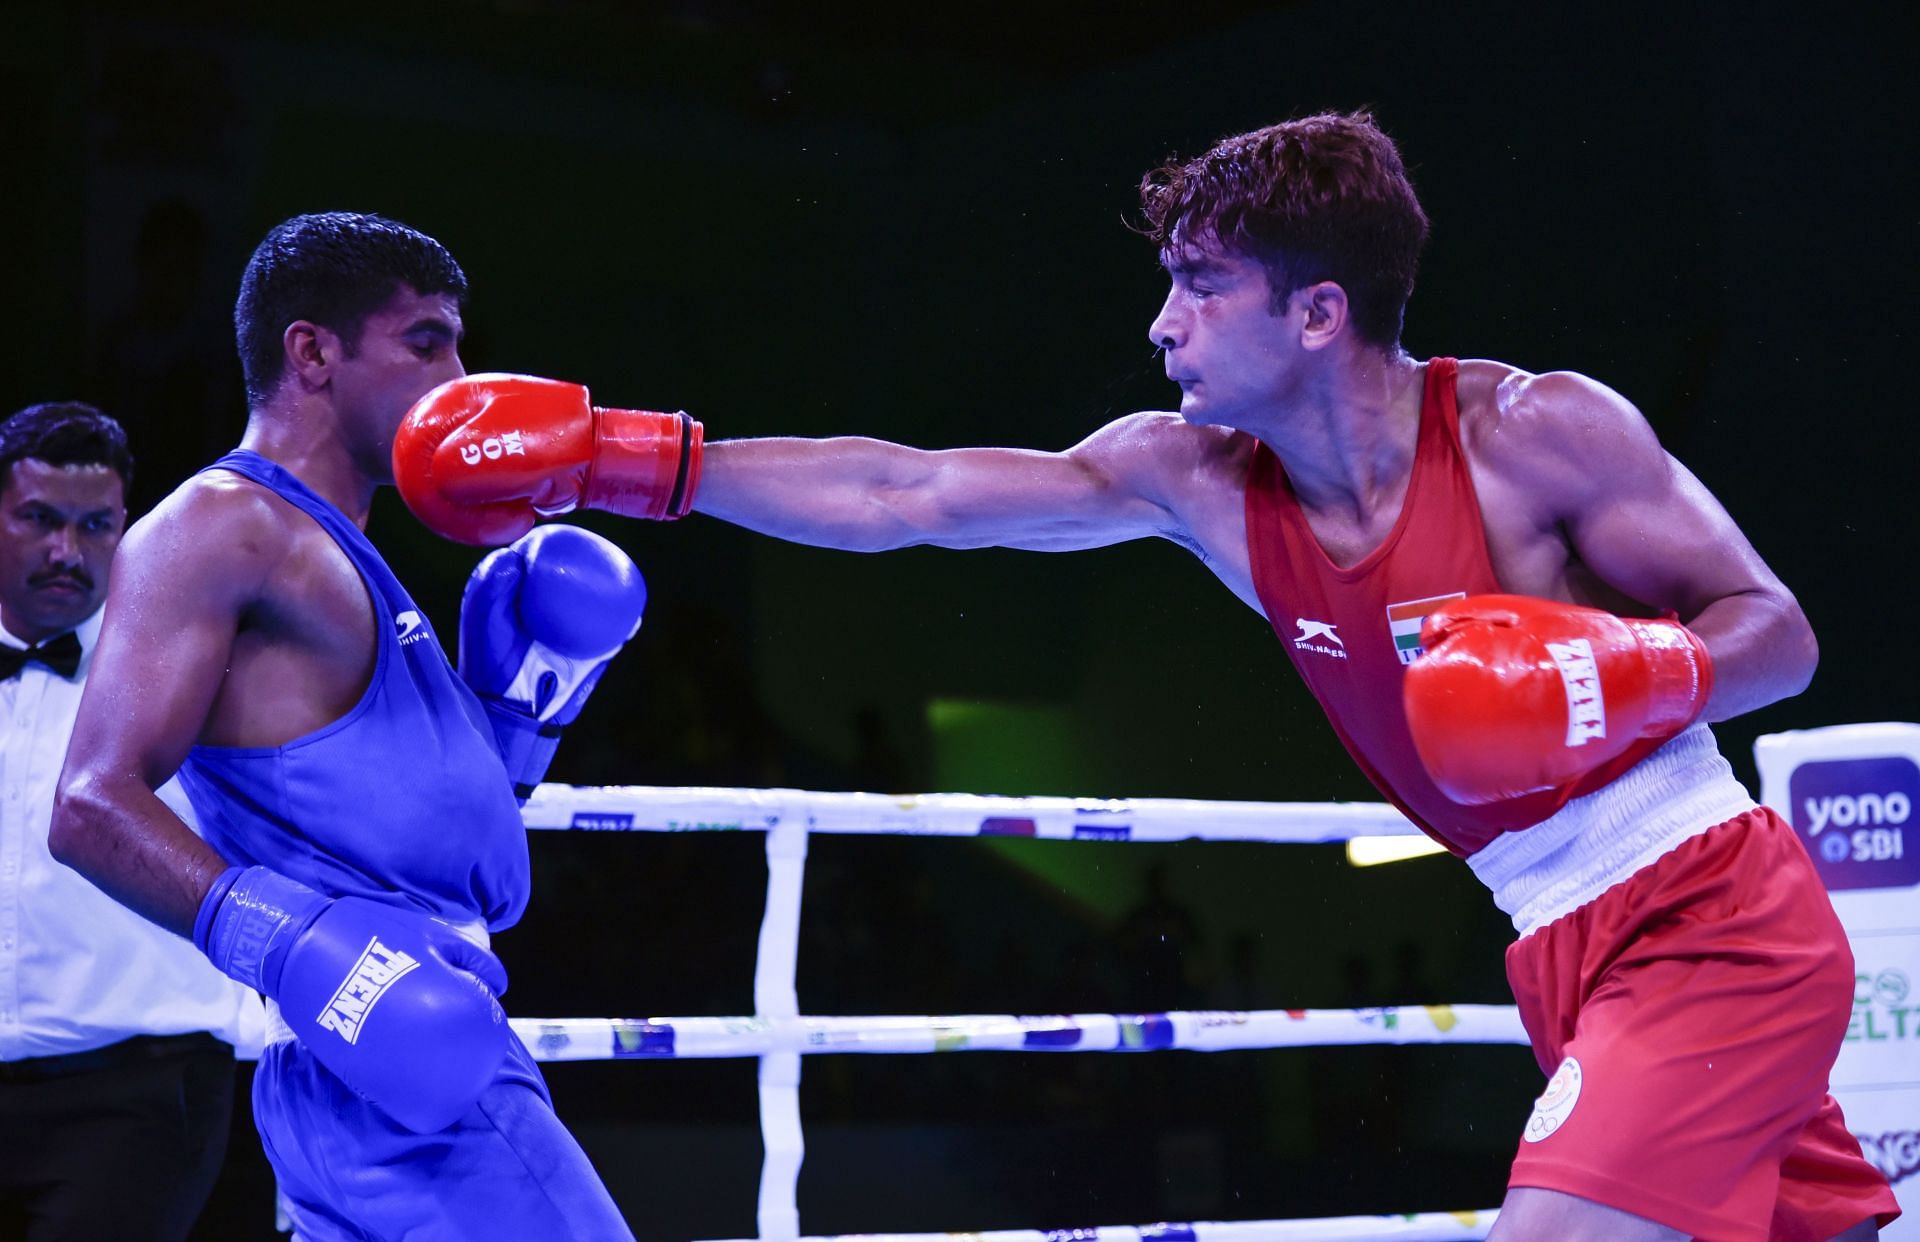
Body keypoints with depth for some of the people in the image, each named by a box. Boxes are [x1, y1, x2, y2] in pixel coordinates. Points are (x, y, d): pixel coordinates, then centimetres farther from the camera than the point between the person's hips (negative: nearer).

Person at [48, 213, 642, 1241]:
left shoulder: (337, 556, 23)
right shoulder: (218, 528, -7)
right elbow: (95, 806, -17)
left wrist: (526, 694, 12)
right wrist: (288, 942, -29)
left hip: (418, 1058, 10)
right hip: (397, 1084, -10)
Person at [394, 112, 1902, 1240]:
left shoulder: (1539, 430, -16)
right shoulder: (1193, 481, -1)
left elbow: (1778, 632, -9)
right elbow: (904, 494, -3)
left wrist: (1628, 676, -29)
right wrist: (625, 460, -7)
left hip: (1718, 917, -6)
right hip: (1571, 951, 6)